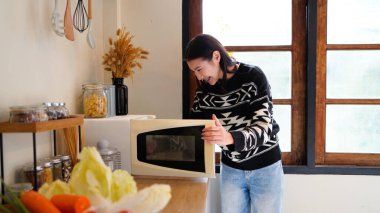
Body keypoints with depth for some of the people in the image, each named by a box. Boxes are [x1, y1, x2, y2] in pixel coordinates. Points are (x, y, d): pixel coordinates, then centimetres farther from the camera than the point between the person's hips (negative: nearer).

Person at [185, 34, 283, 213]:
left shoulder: (253, 77, -19)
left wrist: (230, 138, -43)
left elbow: (263, 128, -25)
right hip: (231, 169, 4)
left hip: (264, 168, -3)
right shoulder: (204, 89, -5)